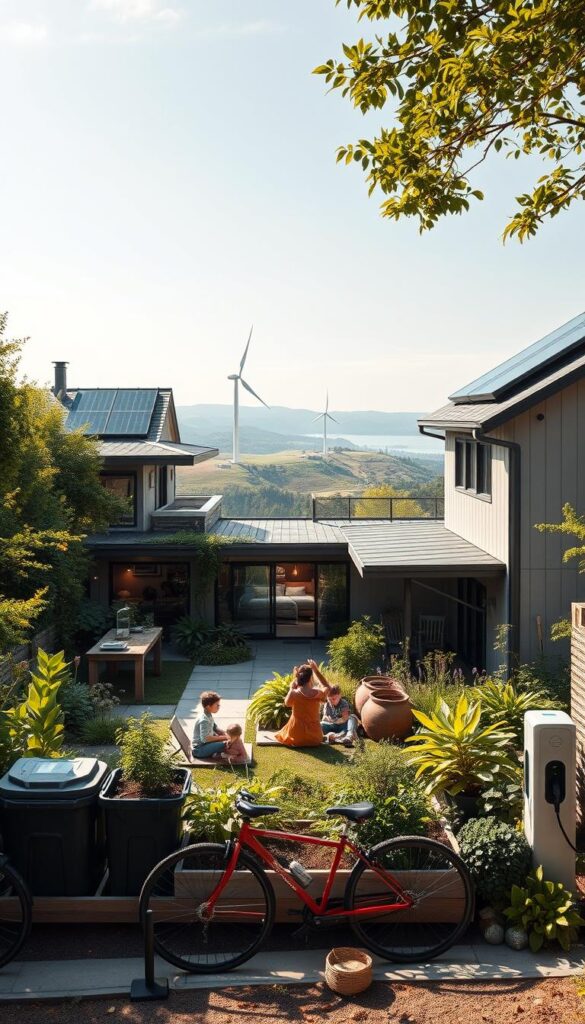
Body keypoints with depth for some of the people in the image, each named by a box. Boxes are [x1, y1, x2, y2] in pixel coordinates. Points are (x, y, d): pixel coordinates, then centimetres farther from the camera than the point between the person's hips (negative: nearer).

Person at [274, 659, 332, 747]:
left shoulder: (293, 693, -17)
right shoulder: (317, 693, -17)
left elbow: (287, 704, 8)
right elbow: (327, 687, 8)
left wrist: (292, 688, 5)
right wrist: (316, 670, 5)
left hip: (296, 736, 0)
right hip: (314, 738, 0)